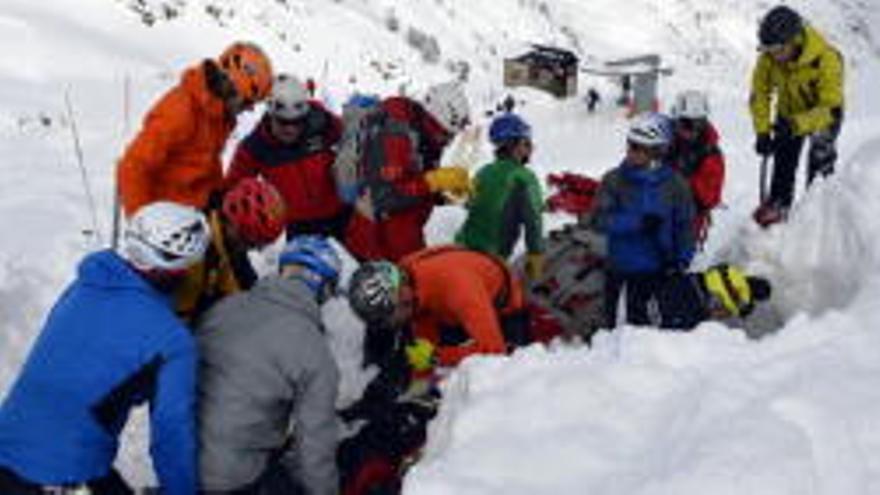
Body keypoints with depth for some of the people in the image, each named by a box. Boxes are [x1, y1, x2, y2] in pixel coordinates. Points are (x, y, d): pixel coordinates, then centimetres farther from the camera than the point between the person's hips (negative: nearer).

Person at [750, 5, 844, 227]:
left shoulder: (827, 59, -36)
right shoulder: (769, 57, -24)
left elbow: (832, 108, -35)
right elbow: (760, 95, -11)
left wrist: (797, 125, -47)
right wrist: (762, 132, -18)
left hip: (824, 114, -4)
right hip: (788, 113, 4)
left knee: (819, 164, -10)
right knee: (783, 161, 7)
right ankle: (778, 204, 25)